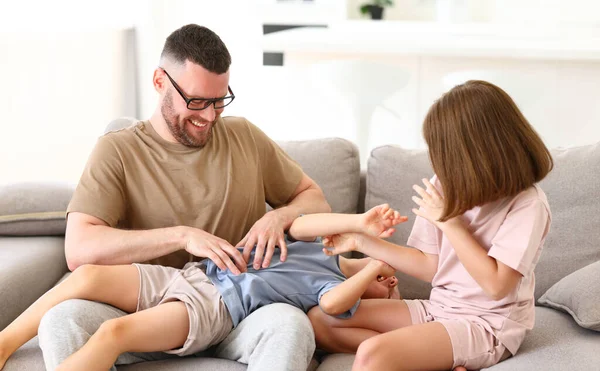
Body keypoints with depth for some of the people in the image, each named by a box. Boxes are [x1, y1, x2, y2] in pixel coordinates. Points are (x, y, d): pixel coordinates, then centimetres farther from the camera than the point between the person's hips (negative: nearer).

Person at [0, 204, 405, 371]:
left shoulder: (337, 285, 5)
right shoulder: (324, 252, 22)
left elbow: (332, 303, -19)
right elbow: (297, 225, 4)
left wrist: (370, 270, -5)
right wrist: (360, 224, -3)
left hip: (215, 307, -6)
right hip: (190, 274, 6)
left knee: (113, 332, -29)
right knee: (89, 275, -17)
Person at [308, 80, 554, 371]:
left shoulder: (527, 204, -15)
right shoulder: (445, 186, 2)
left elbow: (496, 285, -21)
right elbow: (432, 267, 10)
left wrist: (450, 222, -17)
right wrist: (363, 242, 7)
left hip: (486, 325, -8)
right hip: (438, 309, 8)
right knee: (319, 320, -6)